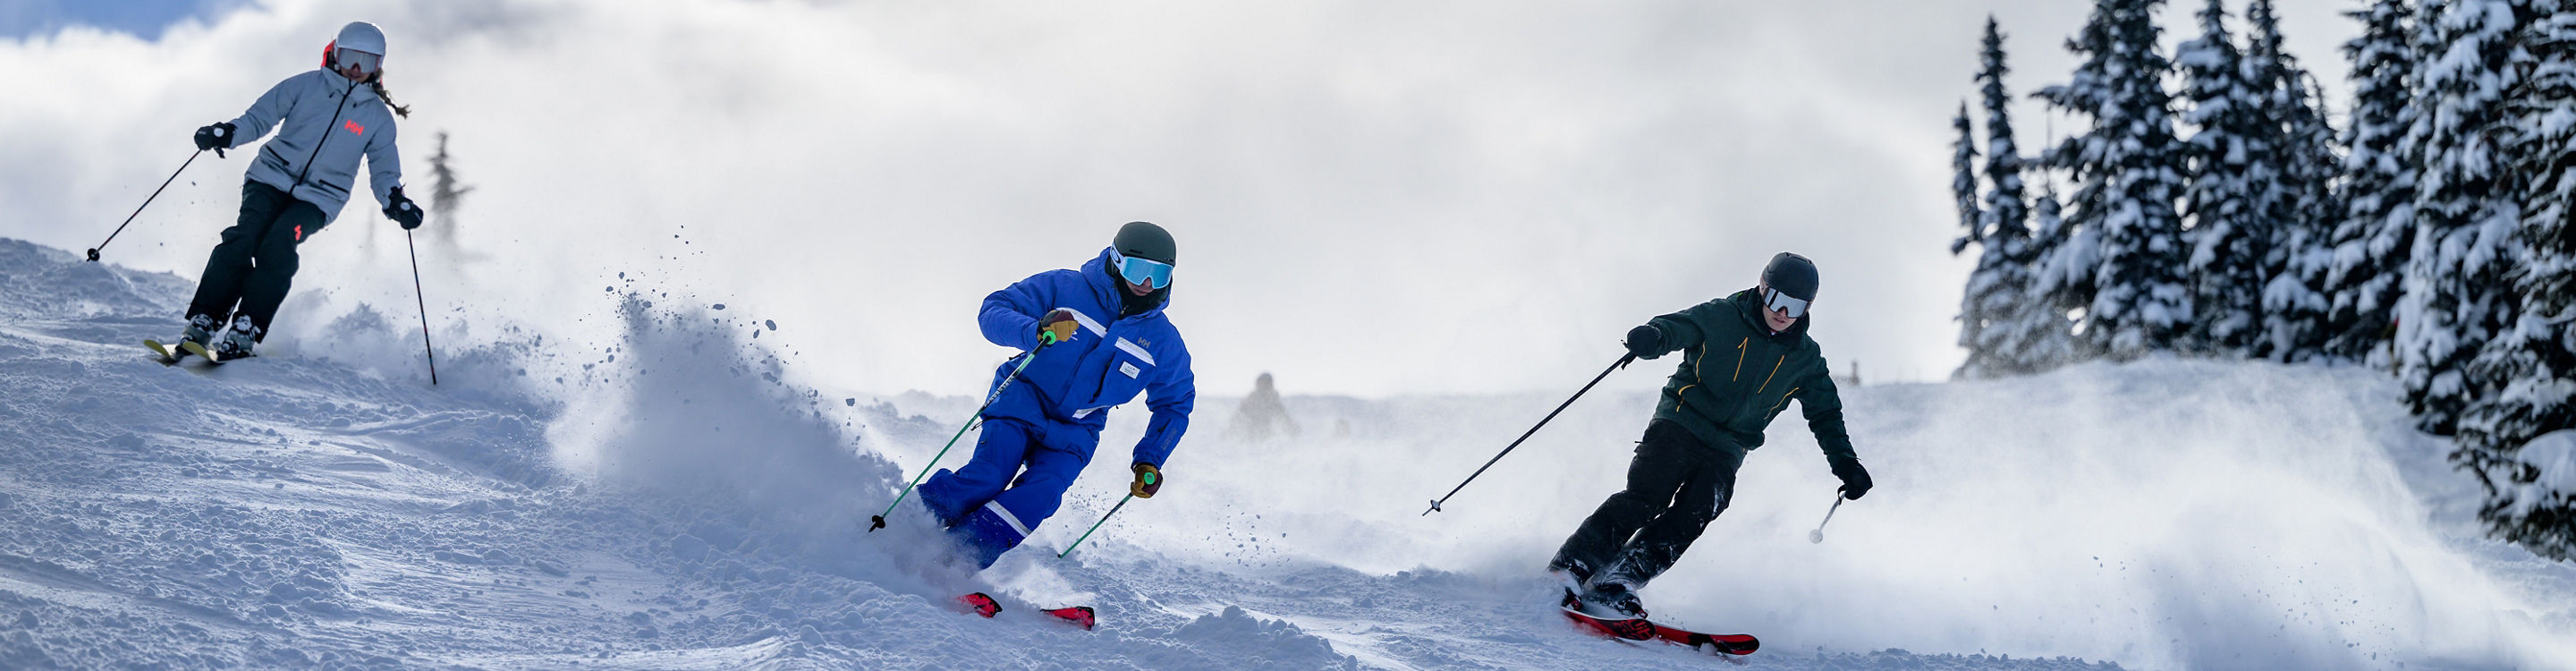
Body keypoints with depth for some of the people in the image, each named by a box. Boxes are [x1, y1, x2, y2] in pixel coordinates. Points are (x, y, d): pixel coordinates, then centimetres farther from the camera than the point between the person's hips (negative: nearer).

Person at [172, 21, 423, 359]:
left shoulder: (379, 118, 8)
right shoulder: (306, 86, 6)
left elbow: (384, 170, 11)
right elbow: (259, 117, 6)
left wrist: (395, 199, -10)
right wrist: (228, 133, -14)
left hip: (318, 200, 0)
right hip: (271, 179, 1)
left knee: (277, 246, -27)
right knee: (243, 239, -23)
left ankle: (245, 331, -26)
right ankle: (203, 322, -18)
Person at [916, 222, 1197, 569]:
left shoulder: (1164, 342, 2)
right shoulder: (1065, 288, -6)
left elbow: (1175, 403, 15)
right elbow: (994, 312, -11)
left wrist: (1149, 460, 2)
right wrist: (1036, 331, -32)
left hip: (1072, 433, 2)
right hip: (1023, 400, -2)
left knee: (1039, 494, -25)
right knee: (989, 477, -28)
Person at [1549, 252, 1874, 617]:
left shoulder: (1806, 358, 9)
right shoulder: (1722, 317, -2)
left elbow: (1825, 414, 18)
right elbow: (1676, 327, -13)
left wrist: (1845, 462, 6)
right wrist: (1651, 337, -38)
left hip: (1726, 451, 3)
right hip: (1680, 422, -3)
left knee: (1689, 520, -16)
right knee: (1646, 498, -20)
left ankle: (1614, 586, -18)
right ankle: (1572, 566, -17)